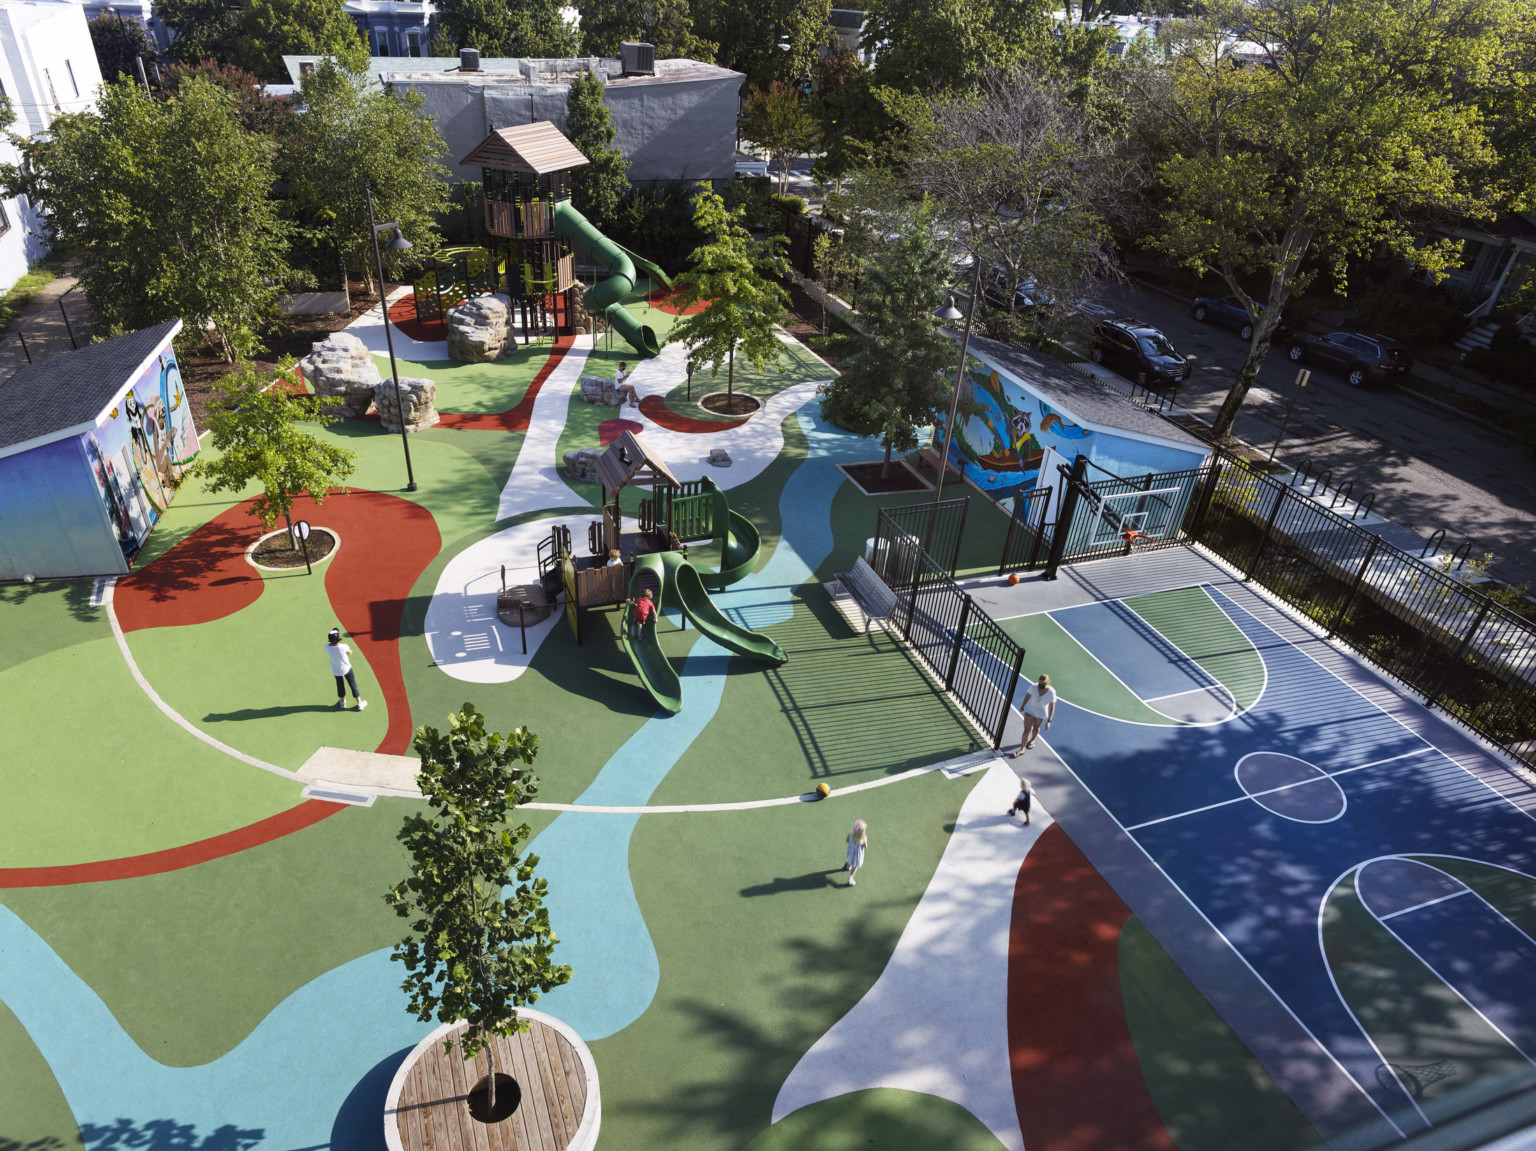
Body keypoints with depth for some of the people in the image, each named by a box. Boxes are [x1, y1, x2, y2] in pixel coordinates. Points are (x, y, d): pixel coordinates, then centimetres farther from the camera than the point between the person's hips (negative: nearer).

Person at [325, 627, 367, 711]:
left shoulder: (327, 647, -25)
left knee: (340, 685, 27)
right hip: (346, 669, -3)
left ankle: (342, 702, 48)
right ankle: (359, 703, 30)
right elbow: (350, 652, -13)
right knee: (353, 685, 16)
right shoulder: (344, 647, -33)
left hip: (335, 670, 3)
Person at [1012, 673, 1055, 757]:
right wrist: (1023, 706, 11)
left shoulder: (1051, 692, -26)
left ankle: (1032, 740, 55)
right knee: (1027, 730, -2)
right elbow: (1027, 696, -4)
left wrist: (1049, 721, -22)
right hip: (1029, 710, 0)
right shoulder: (1034, 687, -24)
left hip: (1041, 714, 0)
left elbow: (1052, 707, -20)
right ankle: (1022, 749, 9)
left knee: (1036, 728, 24)